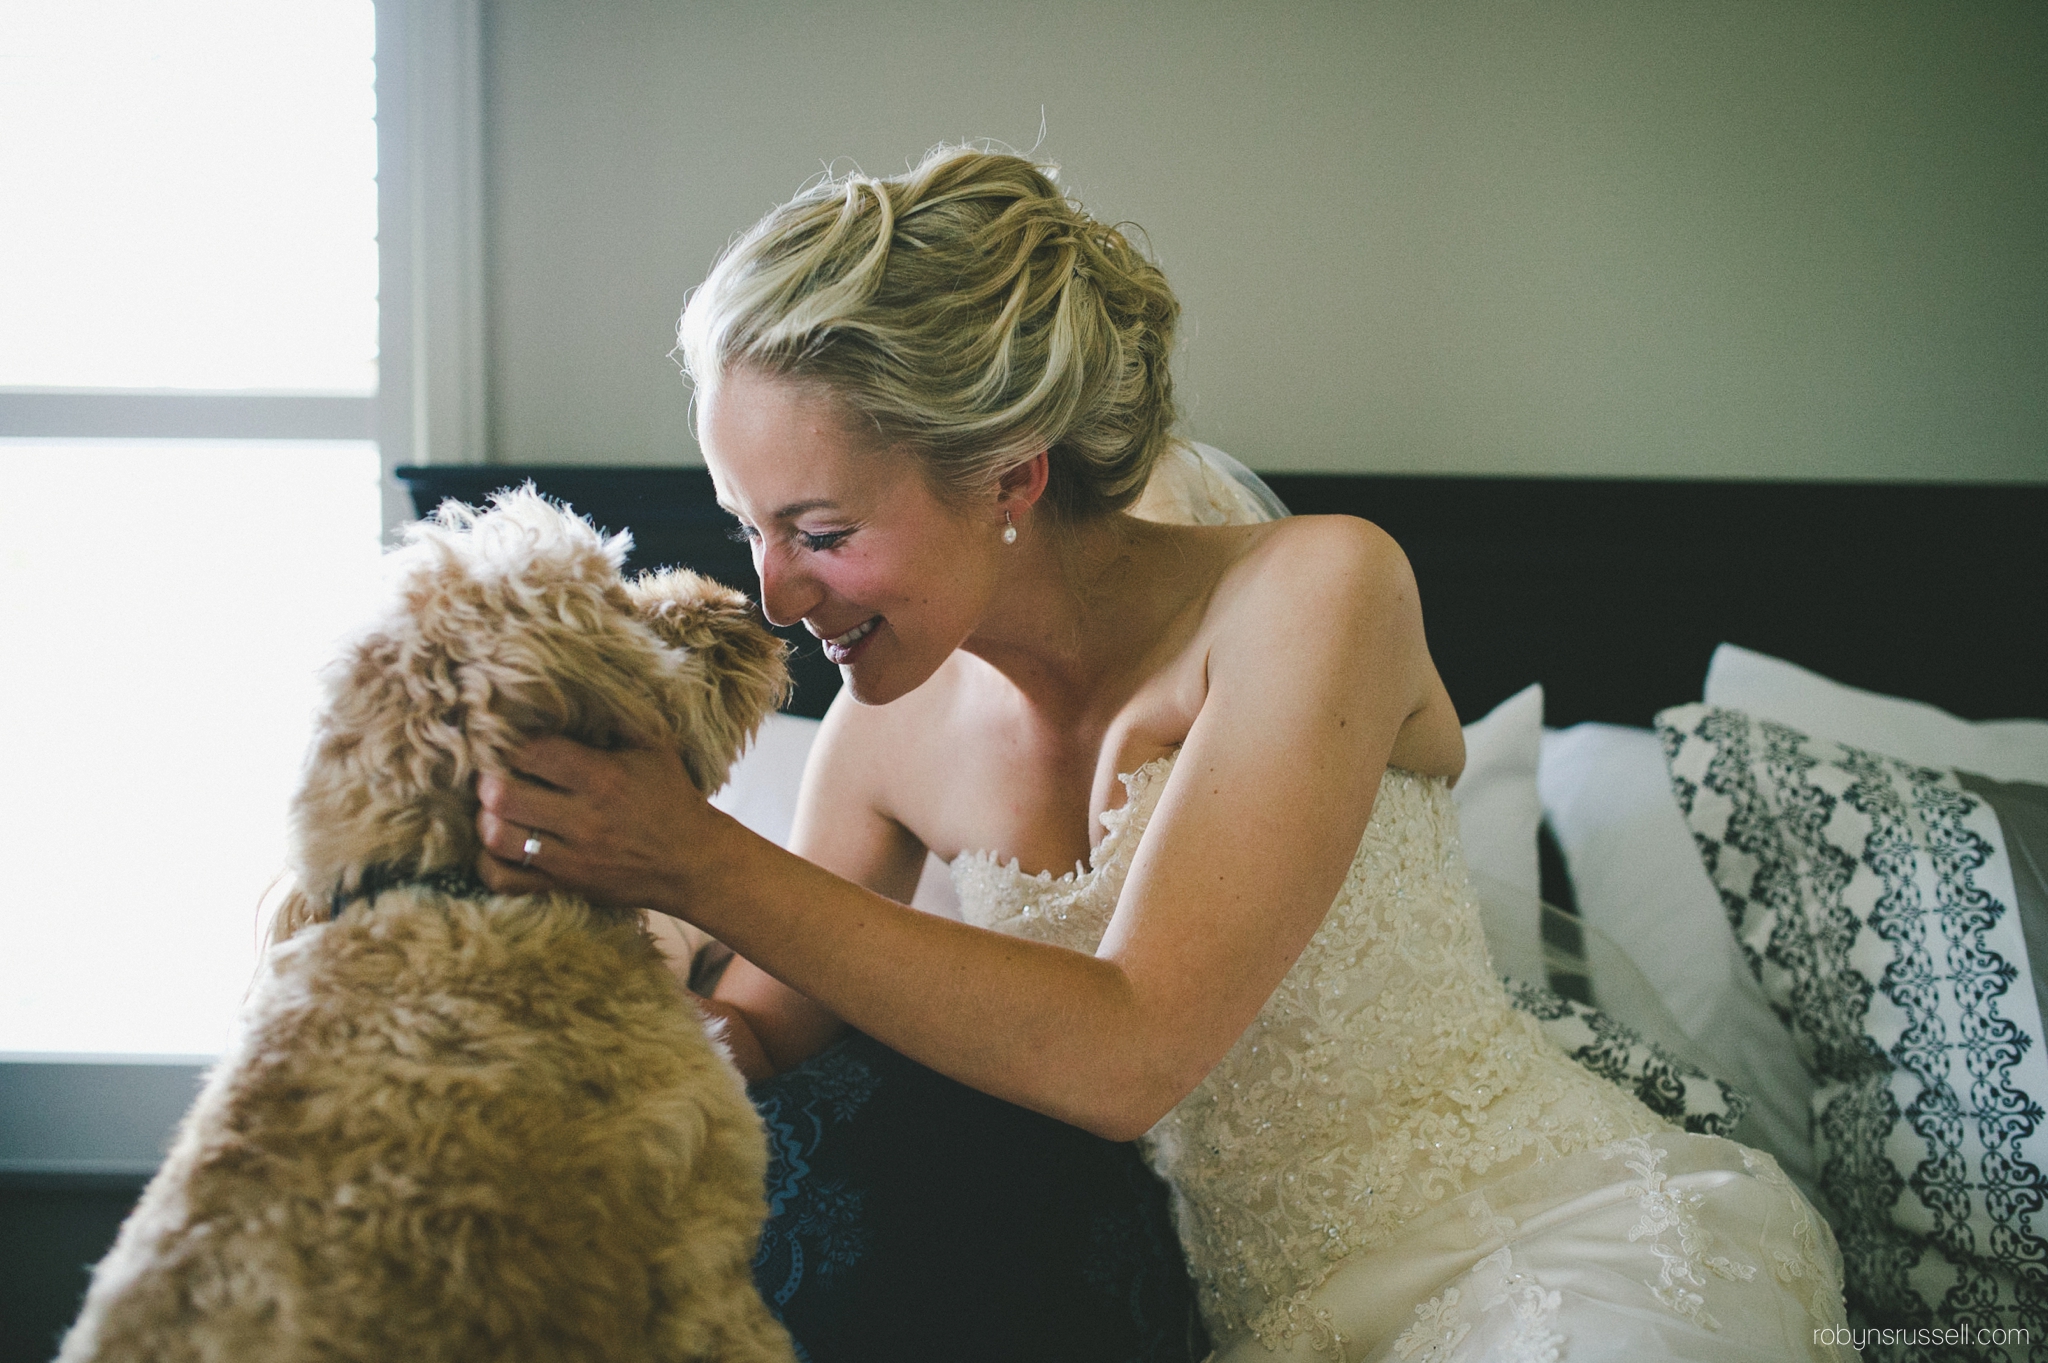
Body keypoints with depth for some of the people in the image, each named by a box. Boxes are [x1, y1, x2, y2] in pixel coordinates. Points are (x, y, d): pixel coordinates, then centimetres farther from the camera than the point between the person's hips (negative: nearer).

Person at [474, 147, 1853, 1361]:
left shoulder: (1318, 588, -17)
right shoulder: (895, 729, -1)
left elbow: (1123, 1054, -25)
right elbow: (759, 1033, 8)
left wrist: (706, 868, -28)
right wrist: (607, 902, -13)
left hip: (1572, 1240, -4)